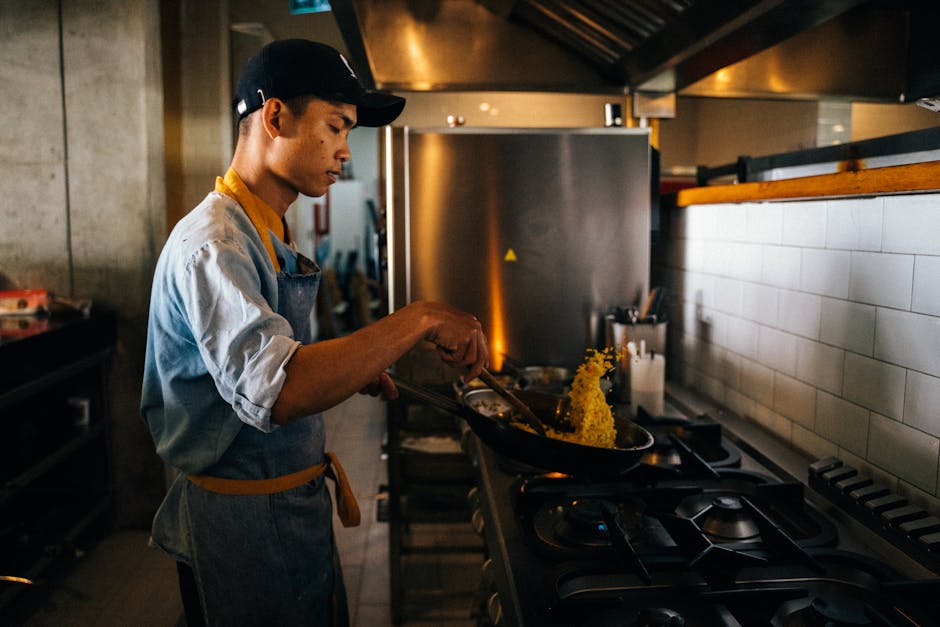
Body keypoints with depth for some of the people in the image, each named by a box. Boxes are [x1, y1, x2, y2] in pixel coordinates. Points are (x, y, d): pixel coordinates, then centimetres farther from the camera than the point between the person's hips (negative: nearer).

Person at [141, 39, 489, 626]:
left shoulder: (268, 236, 10)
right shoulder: (212, 243, -24)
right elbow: (274, 391, -39)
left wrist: (355, 367, 7)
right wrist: (420, 320, -34)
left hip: (298, 504, 9)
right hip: (245, 518, -9)